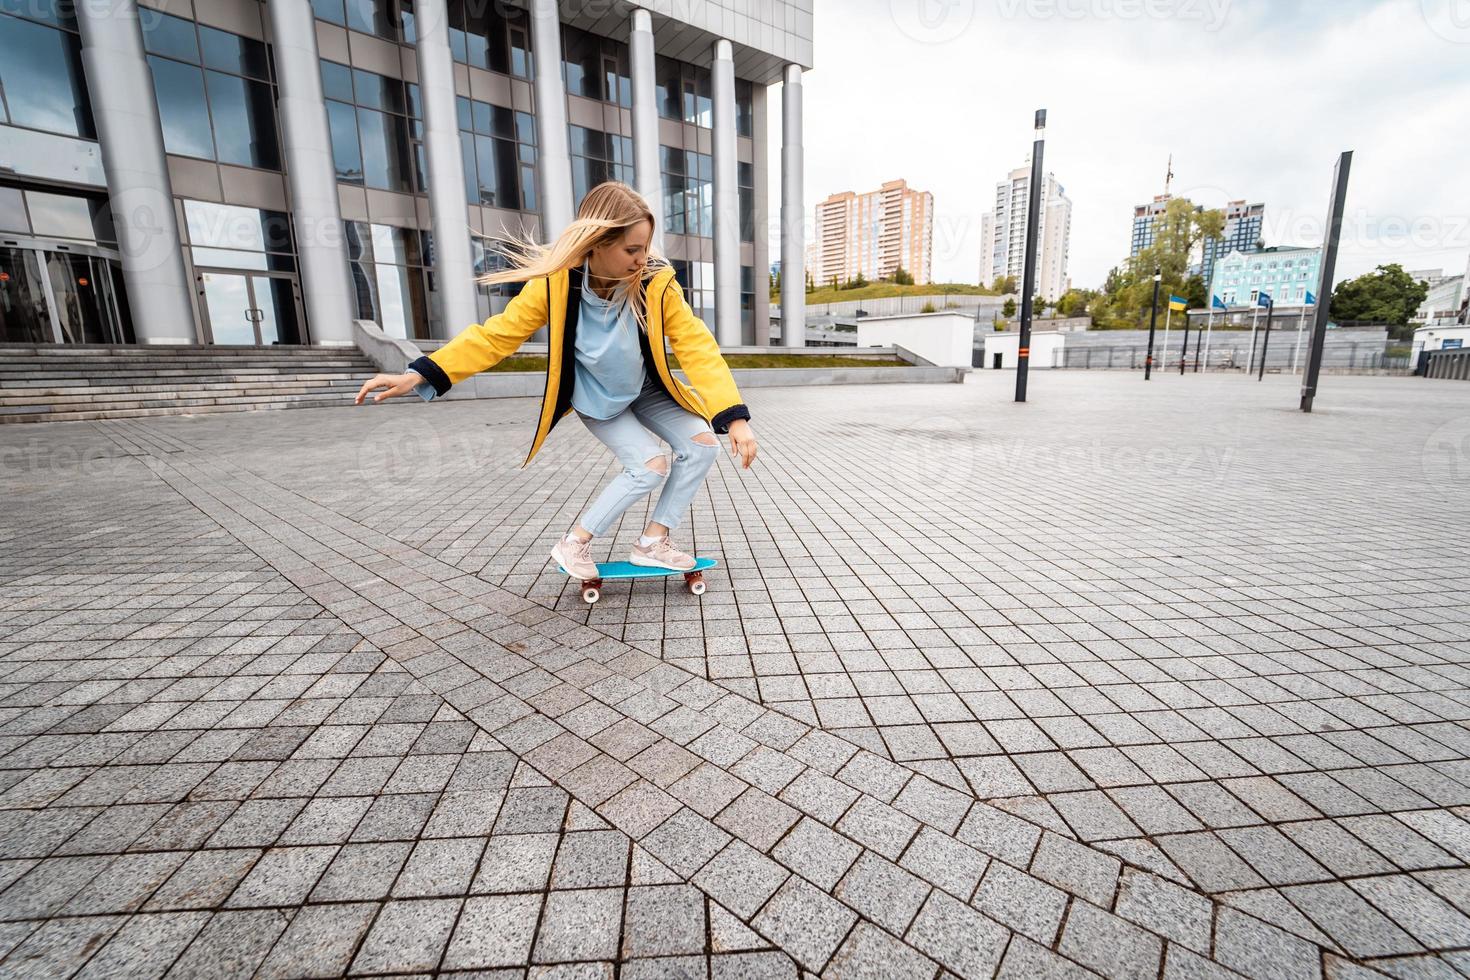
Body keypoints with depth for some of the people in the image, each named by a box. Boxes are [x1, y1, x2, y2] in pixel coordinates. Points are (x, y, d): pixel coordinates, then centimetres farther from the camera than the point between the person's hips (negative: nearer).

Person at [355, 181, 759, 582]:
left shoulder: (656, 282, -25)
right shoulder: (556, 284, -27)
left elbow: (698, 348, -28)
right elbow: (497, 335, -19)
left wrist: (735, 418, -38)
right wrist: (418, 375, -25)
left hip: (645, 390, 4)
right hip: (595, 400, -3)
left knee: (702, 444, -11)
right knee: (651, 465, -18)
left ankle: (653, 542, 3)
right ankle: (575, 543, 1)